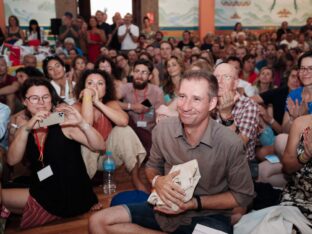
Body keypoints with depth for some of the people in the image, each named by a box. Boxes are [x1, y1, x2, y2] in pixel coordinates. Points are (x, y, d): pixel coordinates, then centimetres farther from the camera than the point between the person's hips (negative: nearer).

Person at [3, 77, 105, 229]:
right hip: (44, 193, 6)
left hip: (69, 198, -6)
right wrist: (25, 128, -24)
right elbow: (12, 160, -9)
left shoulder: (62, 122, -15)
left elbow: (100, 146, -21)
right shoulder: (25, 123, 3)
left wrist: (82, 123, -39)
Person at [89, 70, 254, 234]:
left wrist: (196, 202, -17)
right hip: (165, 209, 5)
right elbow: (152, 167, 10)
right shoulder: (162, 129, -9)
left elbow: (243, 195, -6)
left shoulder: (231, 144, -20)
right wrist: (157, 181, -15)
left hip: (208, 215, -5)